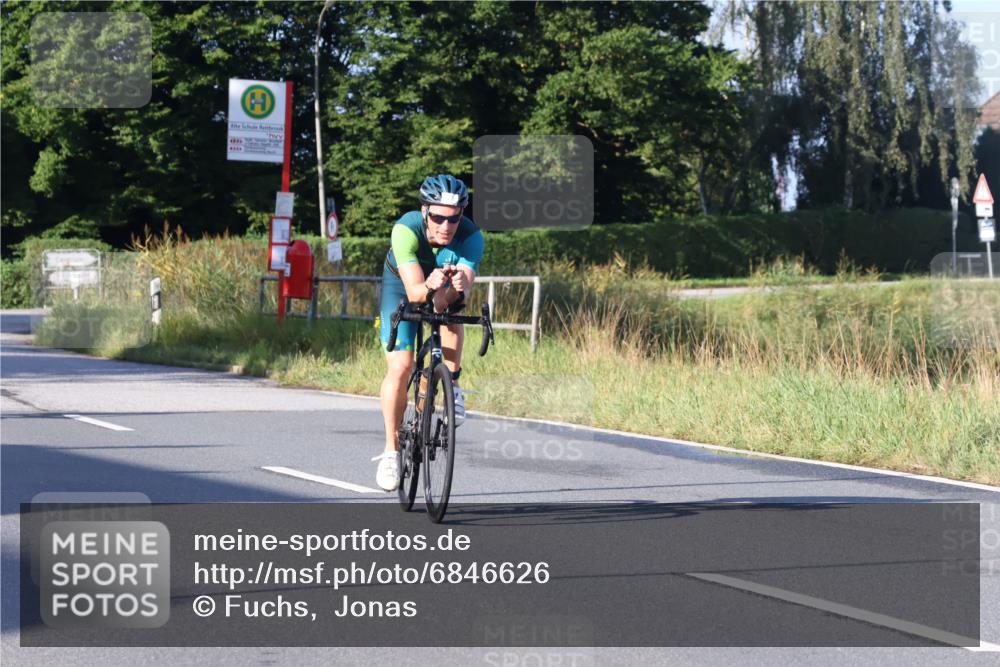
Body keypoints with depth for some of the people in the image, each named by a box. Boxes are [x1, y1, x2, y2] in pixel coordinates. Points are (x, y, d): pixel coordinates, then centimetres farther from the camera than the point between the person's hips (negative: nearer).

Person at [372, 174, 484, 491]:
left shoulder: (471, 236, -33)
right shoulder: (406, 229, -37)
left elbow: (465, 283, -43)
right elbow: (414, 291, -44)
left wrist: (460, 285, -66)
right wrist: (430, 287, -66)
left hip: (444, 290, 2)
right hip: (403, 286, -2)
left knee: (451, 310, -34)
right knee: (400, 367, -16)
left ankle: (452, 385, -13)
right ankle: (391, 449, -1)